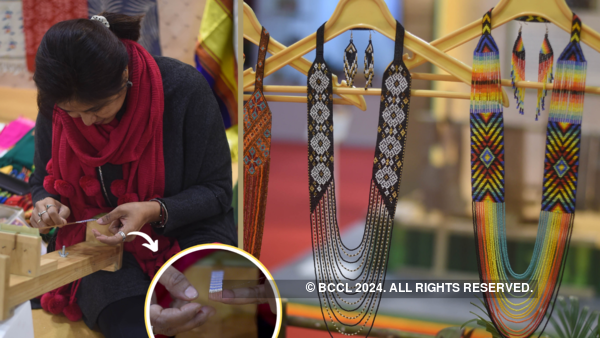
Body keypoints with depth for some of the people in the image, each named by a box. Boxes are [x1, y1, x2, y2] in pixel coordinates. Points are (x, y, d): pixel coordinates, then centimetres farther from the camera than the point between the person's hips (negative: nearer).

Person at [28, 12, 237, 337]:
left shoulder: (183, 87, -17)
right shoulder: (54, 107, -6)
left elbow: (216, 190, -9)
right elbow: (42, 183, 11)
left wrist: (156, 212, -25)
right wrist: (47, 205, -13)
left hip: (188, 234, -1)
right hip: (102, 243, 1)